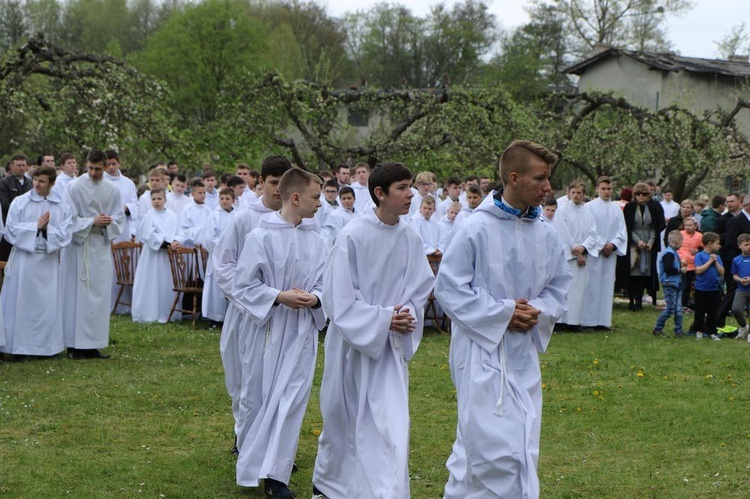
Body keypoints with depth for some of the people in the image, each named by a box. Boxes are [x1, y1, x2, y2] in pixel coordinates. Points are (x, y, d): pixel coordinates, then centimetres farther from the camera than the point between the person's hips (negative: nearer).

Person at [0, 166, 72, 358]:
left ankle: (45, 345, 13)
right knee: (20, 302, 0)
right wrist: (36, 226, -11)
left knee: (47, 304, 4)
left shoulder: (62, 207, 4)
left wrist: (47, 228, -17)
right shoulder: (20, 202, 0)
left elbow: (64, 235, -2)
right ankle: (18, 346, 6)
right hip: (23, 259, -2)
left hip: (48, 261, 2)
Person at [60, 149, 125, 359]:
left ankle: (92, 345, 9)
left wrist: (108, 223, -13)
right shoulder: (74, 187, -7)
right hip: (78, 245, -4)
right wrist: (92, 221, -18)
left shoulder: (112, 190, 5)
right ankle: (75, 345, 0)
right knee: (77, 295, -4)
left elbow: (119, 218, 8)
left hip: (102, 247, 4)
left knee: (100, 295, 4)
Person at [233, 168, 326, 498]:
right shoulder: (261, 237, -10)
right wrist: (279, 297, -19)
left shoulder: (316, 241, 3)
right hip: (268, 328, -3)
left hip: (302, 331, 3)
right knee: (260, 396, 9)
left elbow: (325, 284, 9)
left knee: (292, 399, -5)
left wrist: (314, 298, -13)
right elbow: (243, 286, -7)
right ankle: (254, 464, 30)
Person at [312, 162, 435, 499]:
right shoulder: (353, 236, -17)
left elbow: (421, 287, 7)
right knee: (344, 418, 15)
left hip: (390, 345, 3)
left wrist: (407, 315, -11)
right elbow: (339, 297, -15)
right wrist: (382, 319, -18)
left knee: (392, 422, -4)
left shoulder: (410, 238, -4)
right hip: (352, 342, -3)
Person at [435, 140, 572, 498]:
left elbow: (559, 285, 15)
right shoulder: (475, 229, -12)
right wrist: (503, 313, -14)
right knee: (498, 449, -11)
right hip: (482, 350, -6)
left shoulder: (545, 235, 4)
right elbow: (448, 287, -10)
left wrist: (538, 311, -7)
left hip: (523, 352, 6)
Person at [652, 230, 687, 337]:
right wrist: (680, 270, -16)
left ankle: (678, 330, 14)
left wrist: (681, 265, 10)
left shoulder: (674, 253, 16)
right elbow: (668, 269, -26)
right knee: (670, 309, -7)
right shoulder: (669, 253, -17)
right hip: (670, 284, -10)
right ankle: (657, 328, 3)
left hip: (677, 284, 10)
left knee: (678, 310, 9)